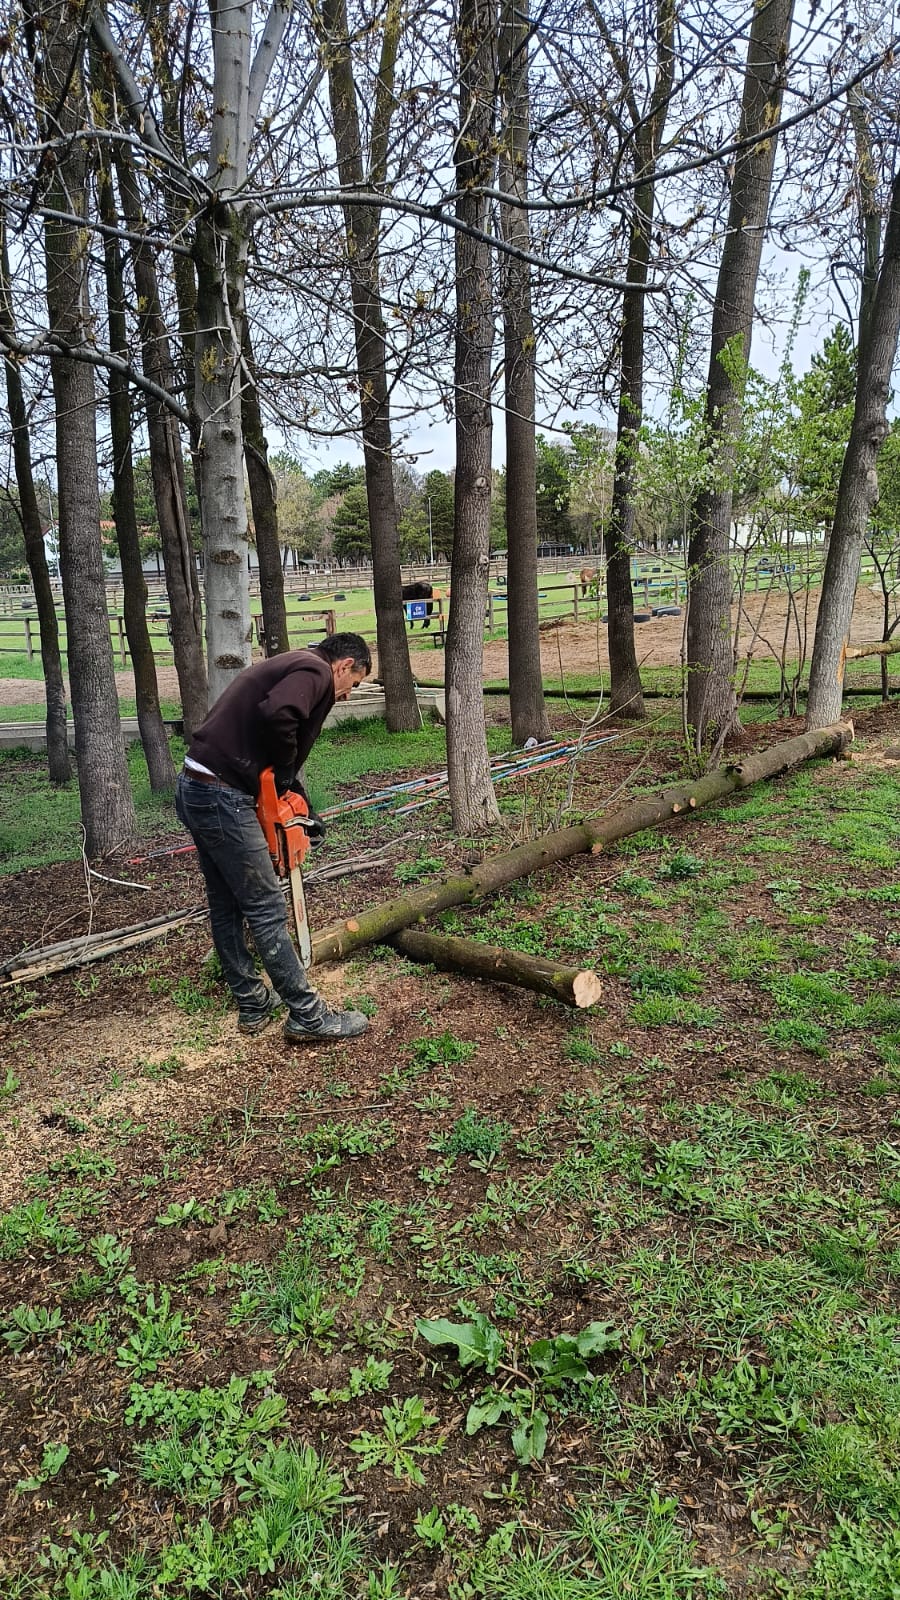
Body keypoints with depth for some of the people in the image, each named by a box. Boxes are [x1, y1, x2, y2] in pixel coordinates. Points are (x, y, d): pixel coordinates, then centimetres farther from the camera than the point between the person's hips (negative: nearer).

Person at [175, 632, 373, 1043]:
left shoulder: (286, 665, 23)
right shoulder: (315, 671, -7)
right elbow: (277, 715, -28)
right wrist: (284, 772, -11)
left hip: (194, 789, 10)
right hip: (223, 798, -10)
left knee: (225, 906, 17)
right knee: (267, 909, -3)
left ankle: (252, 1004, 30)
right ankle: (307, 1016, 6)